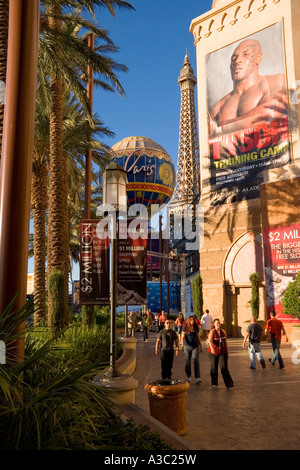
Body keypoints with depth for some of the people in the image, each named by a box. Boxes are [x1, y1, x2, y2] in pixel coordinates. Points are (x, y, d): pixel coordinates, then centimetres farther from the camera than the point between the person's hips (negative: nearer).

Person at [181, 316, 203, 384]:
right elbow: (183, 336, -10)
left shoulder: (196, 328, 7)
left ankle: (197, 378, -14)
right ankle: (189, 377, 22)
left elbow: (198, 337, 15)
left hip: (195, 346, 1)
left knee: (196, 361, -9)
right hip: (187, 346, -1)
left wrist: (201, 346, 17)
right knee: (187, 362, 8)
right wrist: (182, 344, -25)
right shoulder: (185, 328, -3)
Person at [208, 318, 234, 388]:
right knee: (214, 368, 10)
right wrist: (212, 348, -42)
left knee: (224, 368, -10)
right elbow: (210, 340, -25)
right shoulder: (212, 331, -9)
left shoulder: (223, 331, 5)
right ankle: (214, 383, 28)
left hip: (223, 352, 2)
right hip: (214, 352, -2)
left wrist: (227, 351, 18)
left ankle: (229, 384, -11)